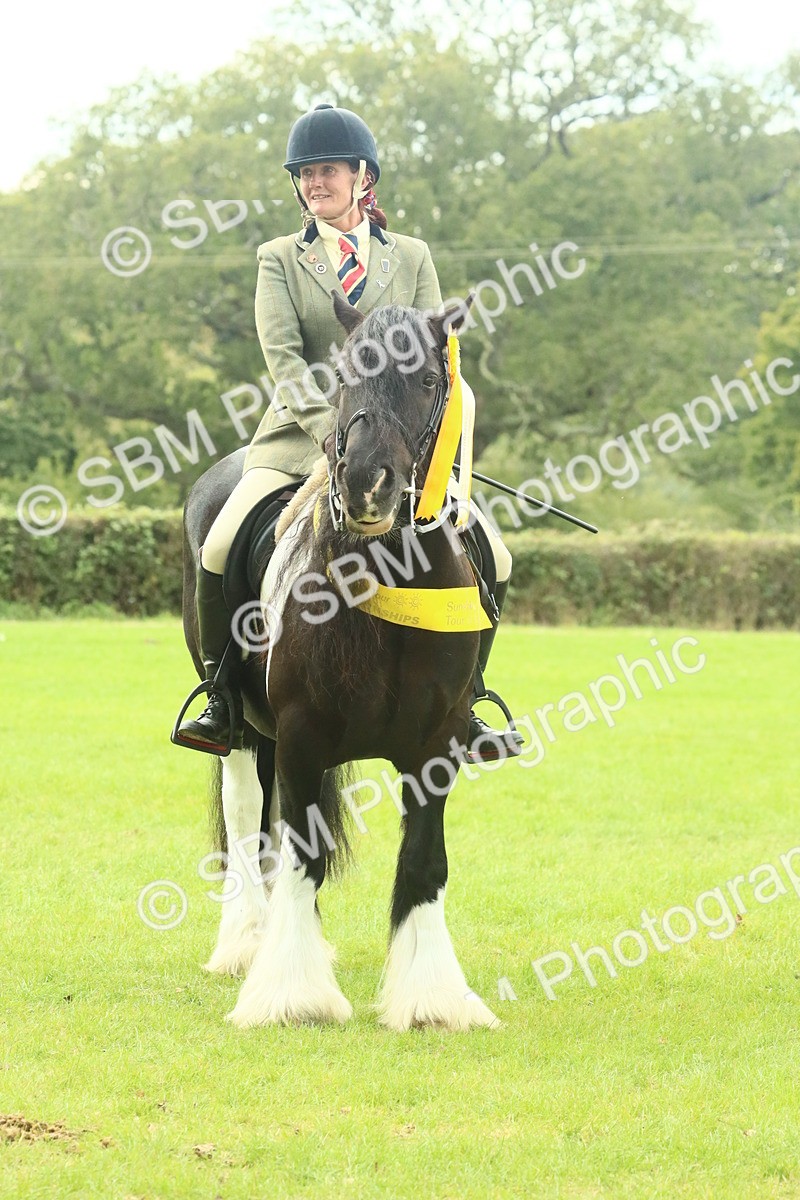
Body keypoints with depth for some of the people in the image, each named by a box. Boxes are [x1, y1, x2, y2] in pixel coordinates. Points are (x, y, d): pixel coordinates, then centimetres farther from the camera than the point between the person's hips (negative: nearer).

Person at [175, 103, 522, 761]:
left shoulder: (413, 258, 12)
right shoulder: (279, 258, 7)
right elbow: (283, 356, -6)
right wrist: (331, 428, -22)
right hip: (299, 436, -1)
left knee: (493, 561, -14)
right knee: (218, 550, -25)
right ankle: (221, 696, -5)